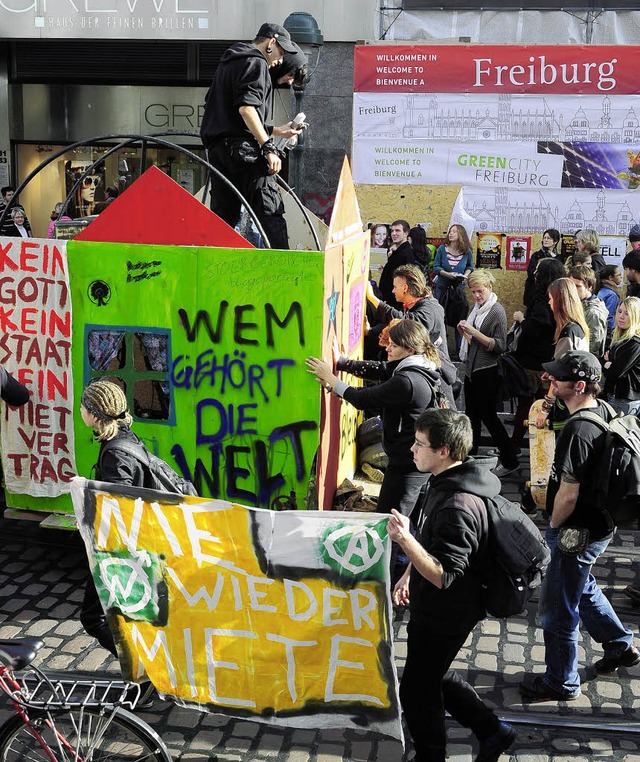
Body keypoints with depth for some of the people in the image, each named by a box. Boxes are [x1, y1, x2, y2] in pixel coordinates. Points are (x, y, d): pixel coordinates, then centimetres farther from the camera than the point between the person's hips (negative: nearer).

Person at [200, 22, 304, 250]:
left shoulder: (228, 63, 28)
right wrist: (268, 147, -19)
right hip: (243, 149, -9)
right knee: (270, 213, -9)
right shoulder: (256, 62, -2)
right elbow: (246, 107, -17)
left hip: (217, 148, 9)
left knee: (223, 216, 9)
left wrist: (276, 130, 32)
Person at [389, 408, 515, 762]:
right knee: (433, 673, 25)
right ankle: (491, 730, 37)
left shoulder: (458, 507, -32)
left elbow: (443, 576, -31)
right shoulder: (444, 483, -1)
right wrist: (409, 574, 17)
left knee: (417, 689, 8)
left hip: (445, 614, -10)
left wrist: (404, 540, -40)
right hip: (434, 606, 10)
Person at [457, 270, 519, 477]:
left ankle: (510, 461, 8)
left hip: (487, 372, -8)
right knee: (472, 414, 15)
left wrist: (473, 332, -23)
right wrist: (464, 332, -3)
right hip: (471, 369, 8)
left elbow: (499, 346, -18)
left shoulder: (497, 311, -13)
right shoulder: (477, 308, 9)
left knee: (488, 416, -2)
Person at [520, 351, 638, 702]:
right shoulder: (604, 411, -1)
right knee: (582, 588, 31)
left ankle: (561, 682, 24)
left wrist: (553, 525, -10)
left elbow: (568, 494, -28)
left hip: (577, 531, -10)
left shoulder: (577, 432, -30)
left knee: (557, 609, 7)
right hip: (599, 523, 10)